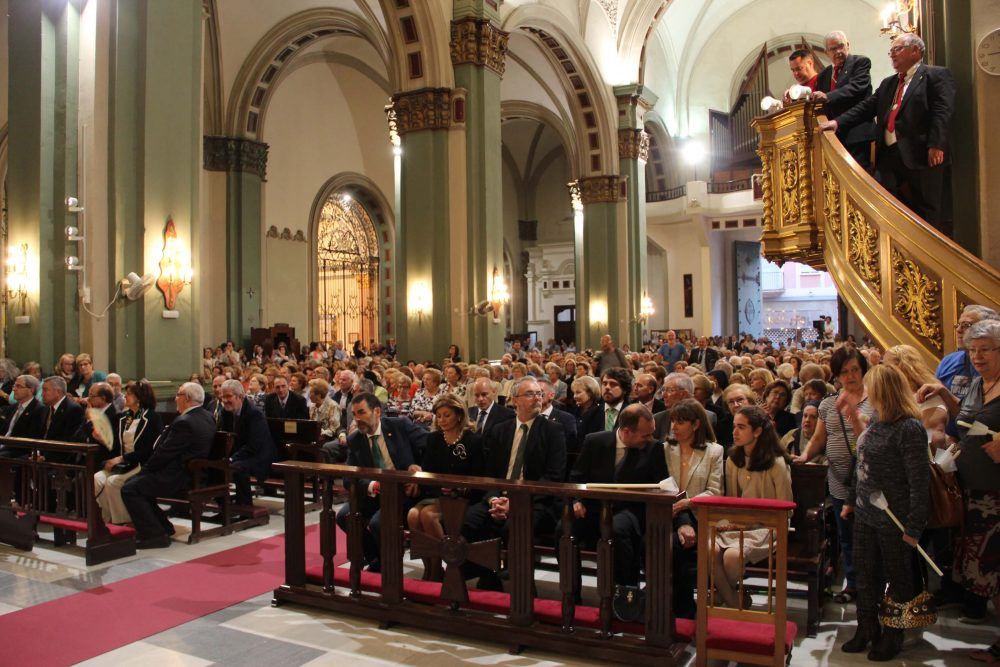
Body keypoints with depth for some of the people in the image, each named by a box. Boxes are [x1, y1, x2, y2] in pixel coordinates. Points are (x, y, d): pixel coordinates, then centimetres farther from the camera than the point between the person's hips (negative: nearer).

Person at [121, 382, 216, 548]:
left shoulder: (184, 422, -23)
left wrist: (145, 469, -3)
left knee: (129, 489, -8)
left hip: (178, 478, -10)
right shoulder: (207, 416, 7)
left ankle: (155, 535, -6)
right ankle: (163, 527, 21)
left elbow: (164, 453, -19)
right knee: (136, 482, 18)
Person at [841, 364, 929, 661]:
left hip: (894, 520, -8)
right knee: (866, 573, 16)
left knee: (897, 578, 11)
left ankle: (893, 636, 27)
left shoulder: (909, 428, -20)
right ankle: (867, 628, 32)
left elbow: (920, 482, -20)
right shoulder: (877, 421, 6)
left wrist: (914, 527, -20)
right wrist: (852, 500, 20)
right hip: (865, 513, 8)